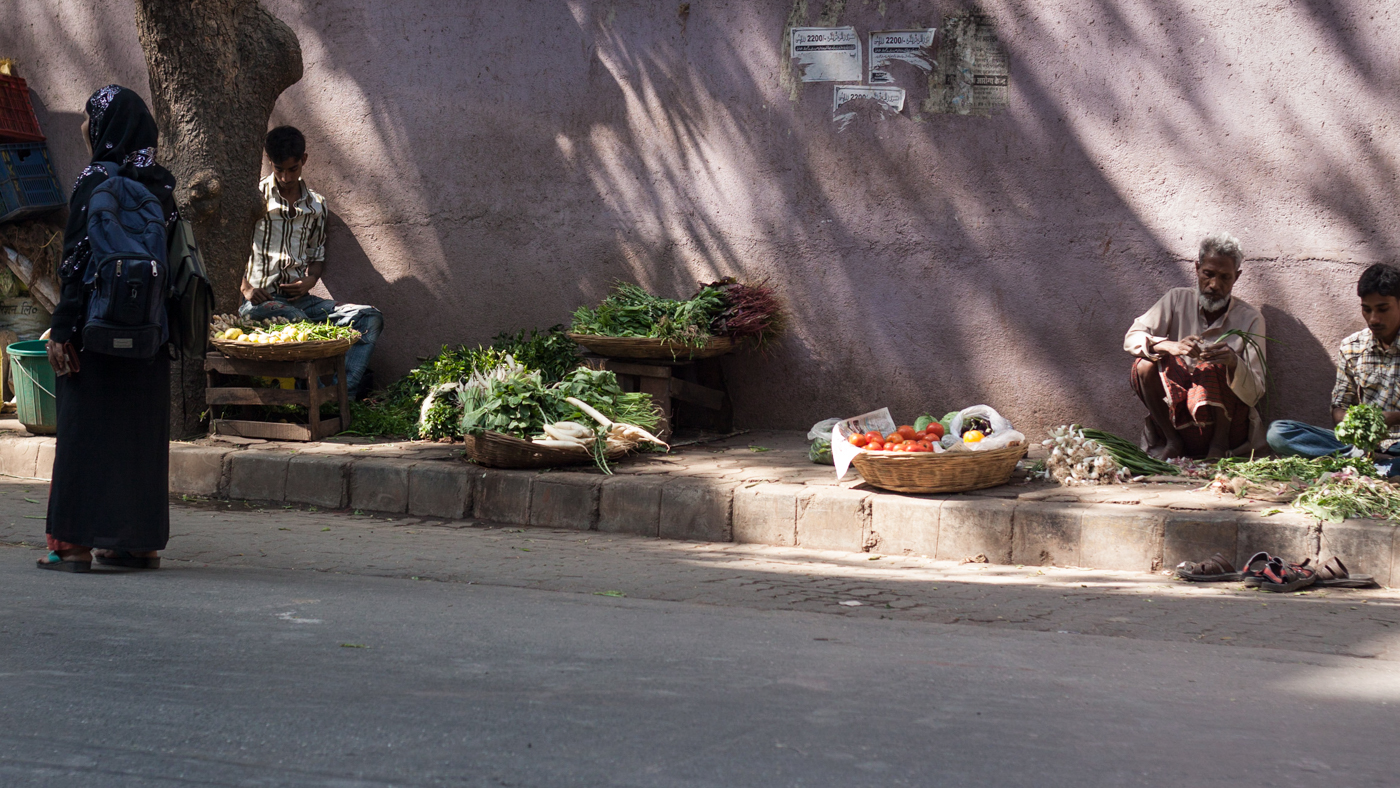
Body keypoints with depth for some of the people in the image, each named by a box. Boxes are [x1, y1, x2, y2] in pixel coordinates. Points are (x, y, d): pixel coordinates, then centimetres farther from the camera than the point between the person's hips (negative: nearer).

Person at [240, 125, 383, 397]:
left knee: (369, 318, -15)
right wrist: (245, 288, -11)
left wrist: (310, 280, -1)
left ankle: (343, 395, -32)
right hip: (258, 300, -5)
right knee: (297, 320, -39)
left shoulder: (316, 205, 14)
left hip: (299, 298, 5)